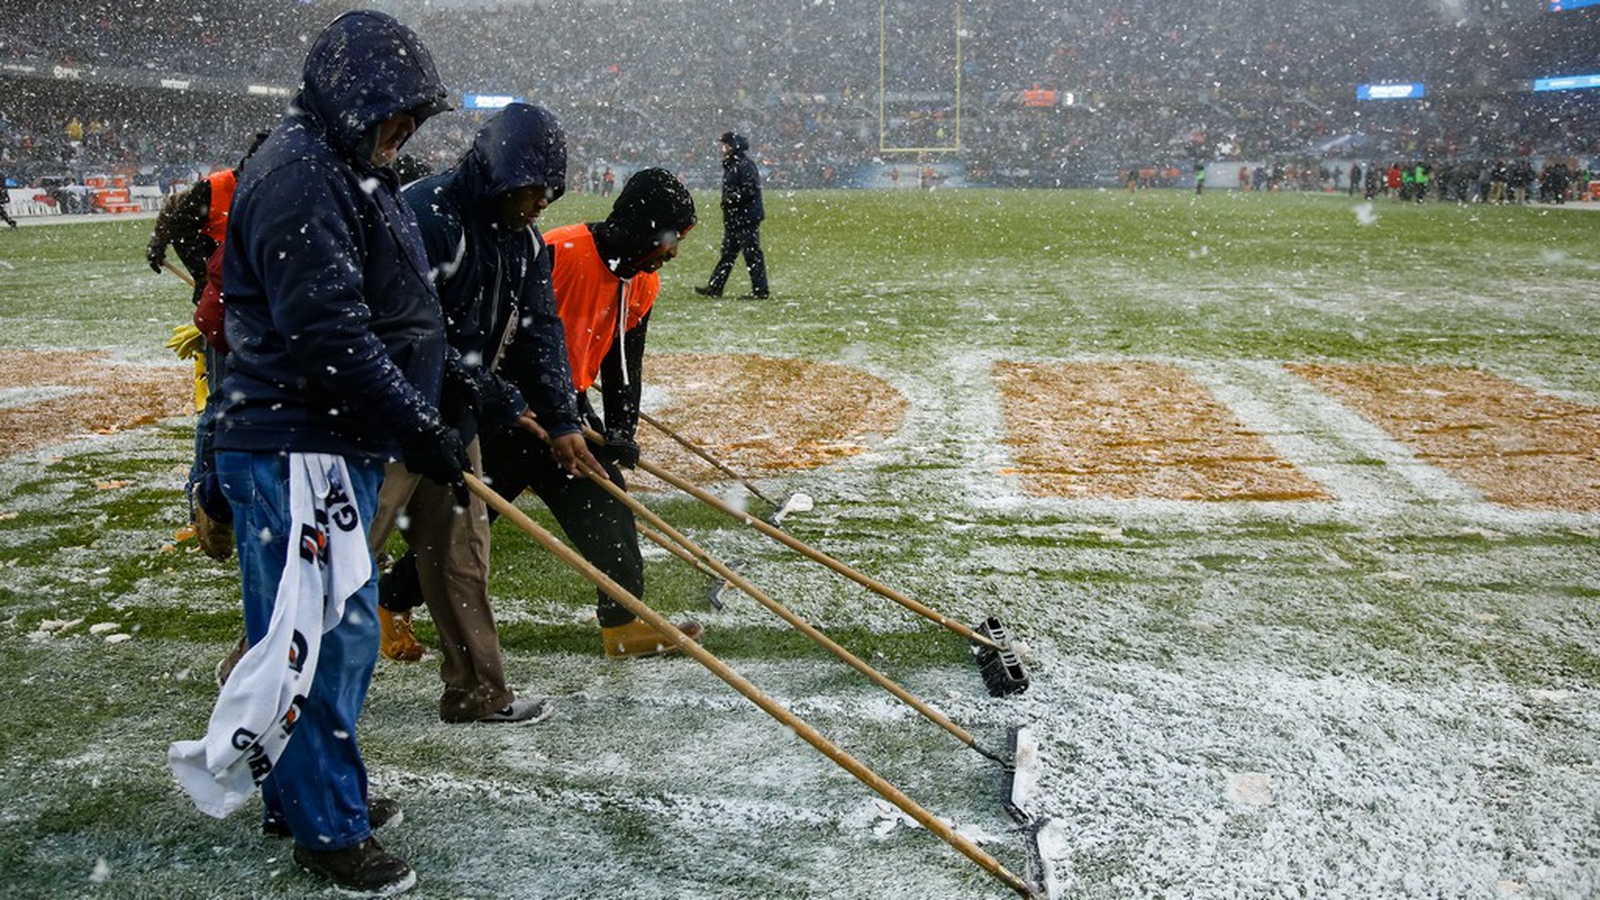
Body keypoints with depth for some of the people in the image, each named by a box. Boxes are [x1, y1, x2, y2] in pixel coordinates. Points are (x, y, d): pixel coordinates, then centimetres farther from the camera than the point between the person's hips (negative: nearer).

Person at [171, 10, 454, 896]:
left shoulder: (343, 171, 18)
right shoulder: (296, 177, -17)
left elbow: (389, 314, 24)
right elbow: (327, 331, -25)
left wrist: (468, 387, 24)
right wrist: (416, 423, -21)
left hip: (339, 441, 11)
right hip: (294, 450, -11)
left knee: (341, 625, 18)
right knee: (326, 630, -4)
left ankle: (306, 792, 33)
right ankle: (327, 829, 10)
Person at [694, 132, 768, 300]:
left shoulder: (744, 165, -15)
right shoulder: (731, 165, 17)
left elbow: (750, 191, -22)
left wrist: (731, 198, -18)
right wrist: (727, 200, 12)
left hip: (747, 218, -10)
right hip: (733, 219, 10)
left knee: (752, 254, -5)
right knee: (727, 253, 13)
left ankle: (760, 291, 0)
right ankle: (714, 288, 19)